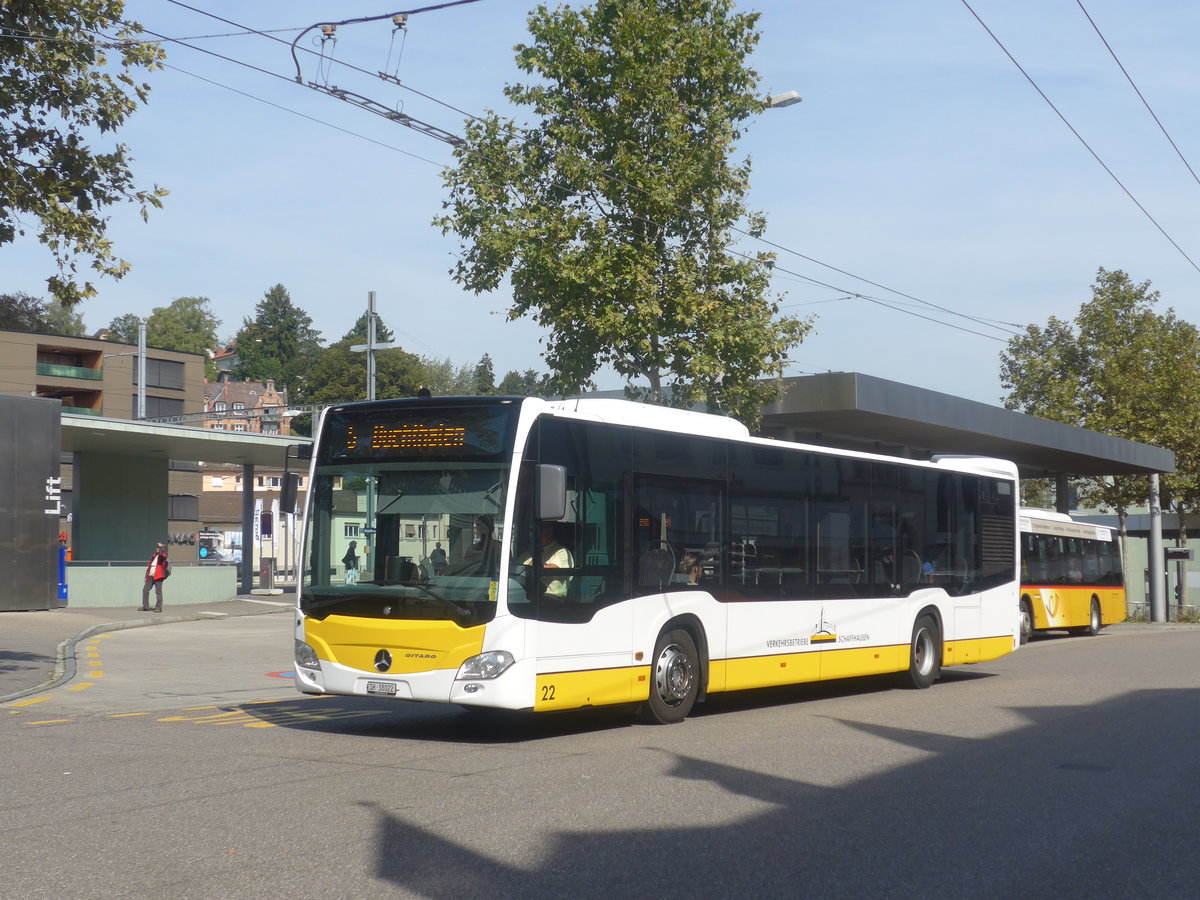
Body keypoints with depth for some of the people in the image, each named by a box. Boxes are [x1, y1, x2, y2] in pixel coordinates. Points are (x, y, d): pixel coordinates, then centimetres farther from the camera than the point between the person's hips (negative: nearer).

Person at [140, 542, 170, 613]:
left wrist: (161, 547, -14)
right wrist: (146, 576, 17)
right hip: (150, 576, 7)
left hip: (158, 576, -7)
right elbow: (149, 566, 22)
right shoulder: (153, 556, 20)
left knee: (158, 592, -6)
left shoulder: (163, 556, -1)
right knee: (145, 590, 6)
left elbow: (162, 554, -28)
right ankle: (145, 607, 13)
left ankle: (159, 607, -2)